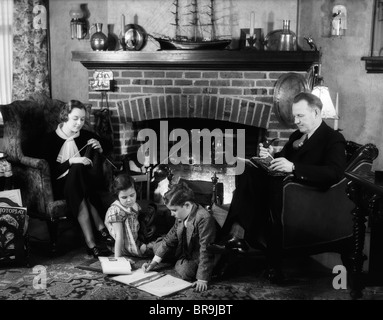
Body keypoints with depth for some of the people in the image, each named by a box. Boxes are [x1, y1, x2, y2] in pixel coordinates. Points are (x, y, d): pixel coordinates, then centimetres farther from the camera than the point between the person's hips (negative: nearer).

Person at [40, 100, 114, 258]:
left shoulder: (86, 136, 8)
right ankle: (100, 227, -37)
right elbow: (48, 170, -12)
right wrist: (71, 161, -23)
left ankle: (90, 243, -38)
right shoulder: (50, 139, -2)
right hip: (60, 186, -3)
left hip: (84, 184, 4)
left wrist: (100, 149, -3)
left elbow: (109, 149, 20)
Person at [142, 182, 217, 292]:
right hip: (184, 250, 8)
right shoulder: (181, 216, -6)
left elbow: (205, 250, -33)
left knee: (185, 272, -33)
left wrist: (202, 279, -33)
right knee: (157, 246, 5)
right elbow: (170, 239, 3)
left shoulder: (204, 219, -34)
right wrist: (154, 262, -3)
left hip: (198, 257, -7)